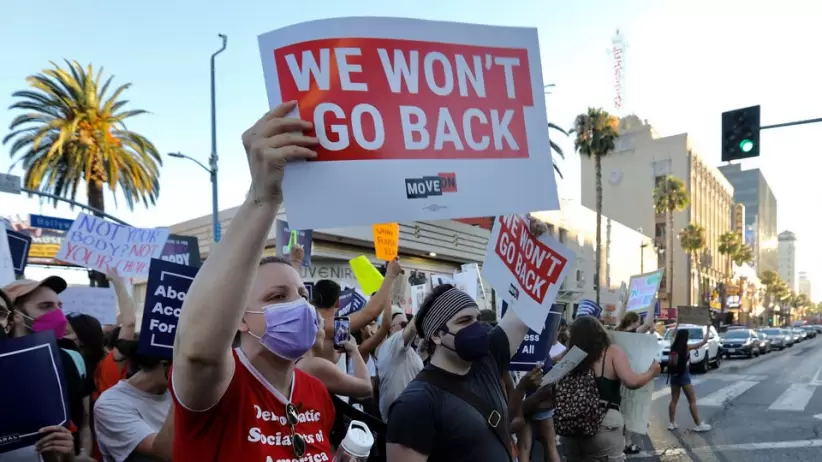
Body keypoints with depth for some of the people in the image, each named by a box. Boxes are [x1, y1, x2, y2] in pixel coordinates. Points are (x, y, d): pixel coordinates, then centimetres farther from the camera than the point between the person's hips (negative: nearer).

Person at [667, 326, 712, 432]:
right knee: (692, 401, 3)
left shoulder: (673, 347, 1)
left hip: (674, 375, 6)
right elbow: (704, 341, -6)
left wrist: (677, 326, 36)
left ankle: (671, 423, 15)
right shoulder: (687, 348, -12)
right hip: (683, 376, -6)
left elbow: (673, 336, 24)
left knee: (674, 400, 12)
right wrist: (708, 330, 7)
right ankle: (698, 425, 8)